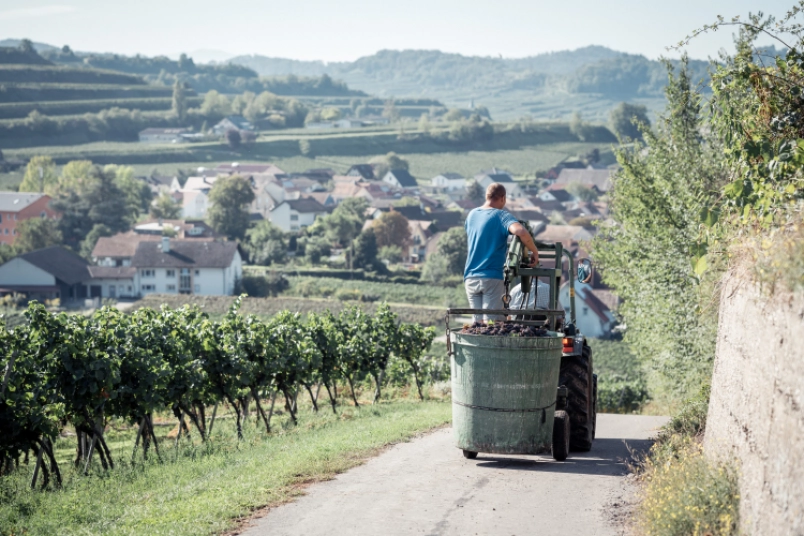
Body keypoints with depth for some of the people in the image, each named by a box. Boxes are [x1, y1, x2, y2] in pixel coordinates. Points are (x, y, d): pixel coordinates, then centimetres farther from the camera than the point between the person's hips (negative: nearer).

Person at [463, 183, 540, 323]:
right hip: (493, 278, -6)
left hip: (470, 278, 6)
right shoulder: (502, 216, -6)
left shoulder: (472, 215, 14)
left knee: (478, 322, 6)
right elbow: (521, 232, -25)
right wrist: (535, 252, -10)